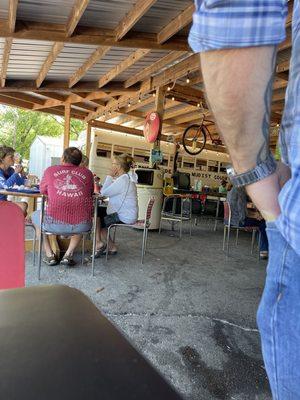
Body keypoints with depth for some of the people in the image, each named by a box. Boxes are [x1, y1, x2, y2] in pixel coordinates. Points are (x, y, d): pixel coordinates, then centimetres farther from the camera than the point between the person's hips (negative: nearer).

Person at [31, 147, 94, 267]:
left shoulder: (50, 170, 6)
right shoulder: (87, 172, 7)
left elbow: (42, 190, 22)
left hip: (55, 224, -1)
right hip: (82, 226, 2)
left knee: (35, 215, 30)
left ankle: (49, 255, 26)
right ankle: (68, 255, 24)